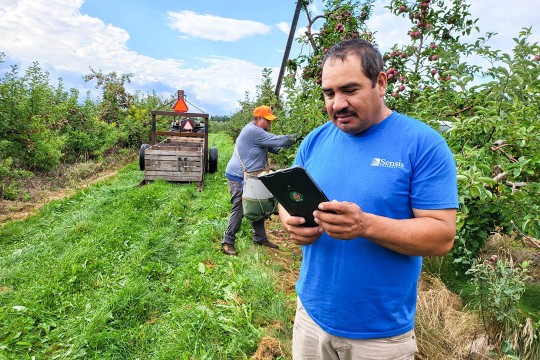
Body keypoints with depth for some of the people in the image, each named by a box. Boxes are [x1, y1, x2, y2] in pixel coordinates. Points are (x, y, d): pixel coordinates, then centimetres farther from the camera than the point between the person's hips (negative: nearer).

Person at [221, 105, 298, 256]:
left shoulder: (258, 132, 14)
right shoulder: (253, 131, -20)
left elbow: (274, 148, 14)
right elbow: (277, 141, -22)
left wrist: (290, 140, -1)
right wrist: (295, 138, -10)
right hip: (239, 178, -10)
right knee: (239, 210, -9)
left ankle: (260, 238, 24)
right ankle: (227, 242, 1)